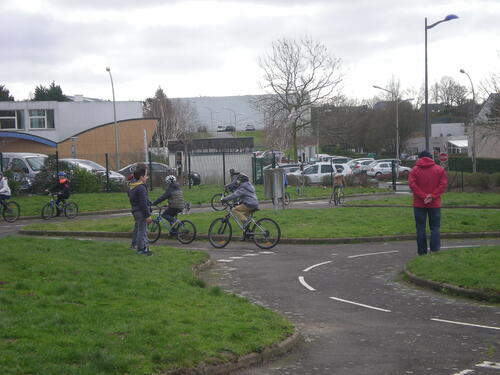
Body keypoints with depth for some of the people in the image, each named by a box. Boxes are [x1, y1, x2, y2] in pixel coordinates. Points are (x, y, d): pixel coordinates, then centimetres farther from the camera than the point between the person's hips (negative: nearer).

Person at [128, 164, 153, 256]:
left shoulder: (131, 185, 6)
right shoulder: (141, 188, -22)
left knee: (137, 228, 23)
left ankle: (134, 244, 35)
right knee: (142, 229, -4)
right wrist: (147, 215, -19)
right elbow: (143, 203, -23)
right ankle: (141, 249, -1)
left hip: (135, 210, 10)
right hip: (141, 211, -10)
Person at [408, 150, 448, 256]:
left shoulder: (415, 170, 1)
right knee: (435, 227, 6)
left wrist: (423, 196, -13)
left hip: (419, 204, 0)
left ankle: (422, 252, 6)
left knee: (421, 228, 5)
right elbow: (443, 184, -4)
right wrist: (433, 196, -10)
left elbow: (412, 184, -11)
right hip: (435, 204, 1)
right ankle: (435, 250, -4)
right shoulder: (439, 169, 4)